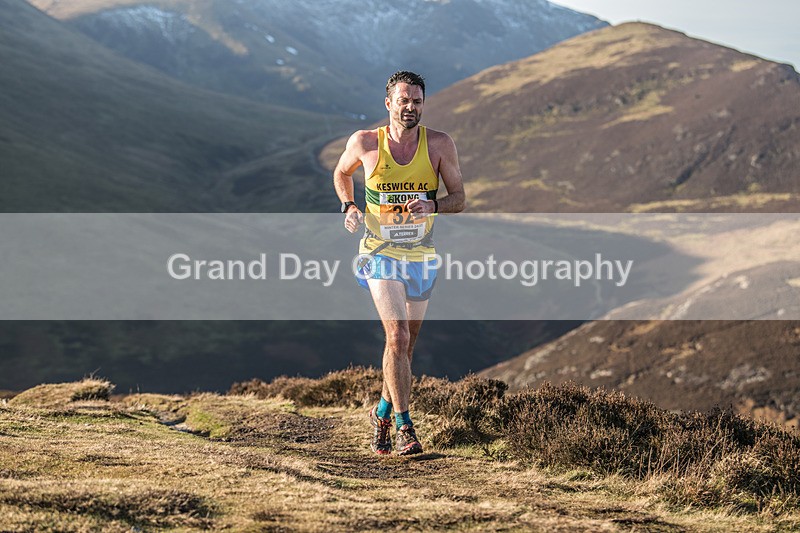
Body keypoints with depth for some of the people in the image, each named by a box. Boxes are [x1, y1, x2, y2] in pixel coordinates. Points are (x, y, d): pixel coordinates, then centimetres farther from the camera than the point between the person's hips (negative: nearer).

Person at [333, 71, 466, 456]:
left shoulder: (440, 144, -6)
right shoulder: (365, 143, -7)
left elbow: (459, 199, -3)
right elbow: (341, 173, 14)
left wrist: (432, 206, -23)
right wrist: (349, 207, -3)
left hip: (422, 255, 3)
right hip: (381, 251, -3)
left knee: (407, 343, 13)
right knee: (397, 336, -19)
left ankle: (382, 414, 34)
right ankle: (403, 427, -15)